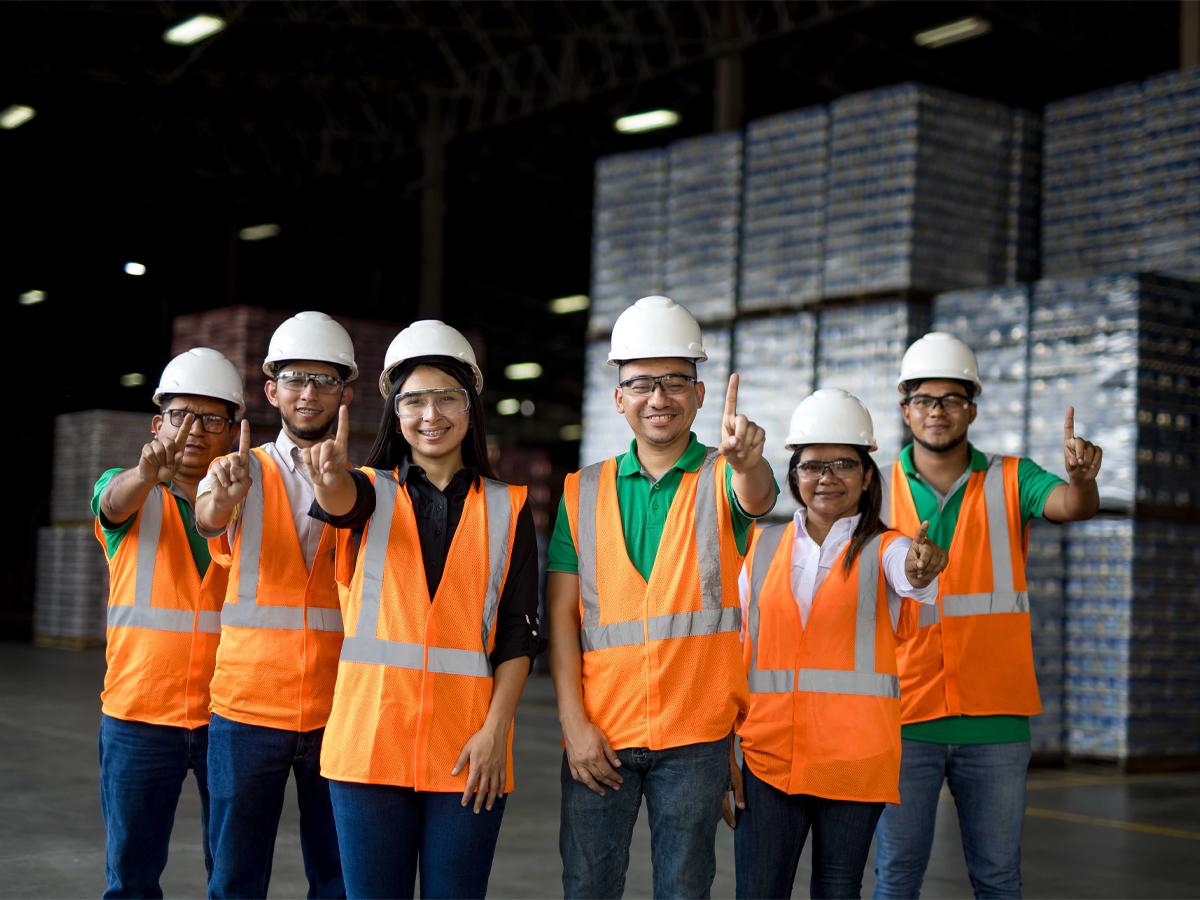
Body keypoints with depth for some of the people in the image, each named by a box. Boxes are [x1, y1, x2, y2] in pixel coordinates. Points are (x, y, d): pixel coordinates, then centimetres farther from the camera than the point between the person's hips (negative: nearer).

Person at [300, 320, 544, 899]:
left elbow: (519, 633, 3)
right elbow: (342, 502, -18)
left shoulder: (507, 509, 8)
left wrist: (495, 730, -8)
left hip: (468, 748, 0)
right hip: (373, 737, 0)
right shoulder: (373, 492, 7)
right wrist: (331, 476, -42)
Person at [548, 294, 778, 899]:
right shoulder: (582, 492, 6)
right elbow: (562, 614, 3)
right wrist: (573, 722, -6)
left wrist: (745, 460, -48)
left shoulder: (721, 478, 1)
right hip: (599, 734, 1)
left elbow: (757, 497, -24)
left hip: (695, 734, -1)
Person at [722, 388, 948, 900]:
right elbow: (736, 650, 10)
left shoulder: (884, 549, 1)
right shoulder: (762, 547, 8)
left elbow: (910, 575, -24)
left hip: (853, 759, -1)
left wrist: (921, 572, -49)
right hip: (767, 756, 2)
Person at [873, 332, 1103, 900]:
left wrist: (1081, 479, -38)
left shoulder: (1010, 481, 4)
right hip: (904, 716, 0)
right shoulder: (879, 490, 3)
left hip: (994, 719, 1)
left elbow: (1071, 506, -16)